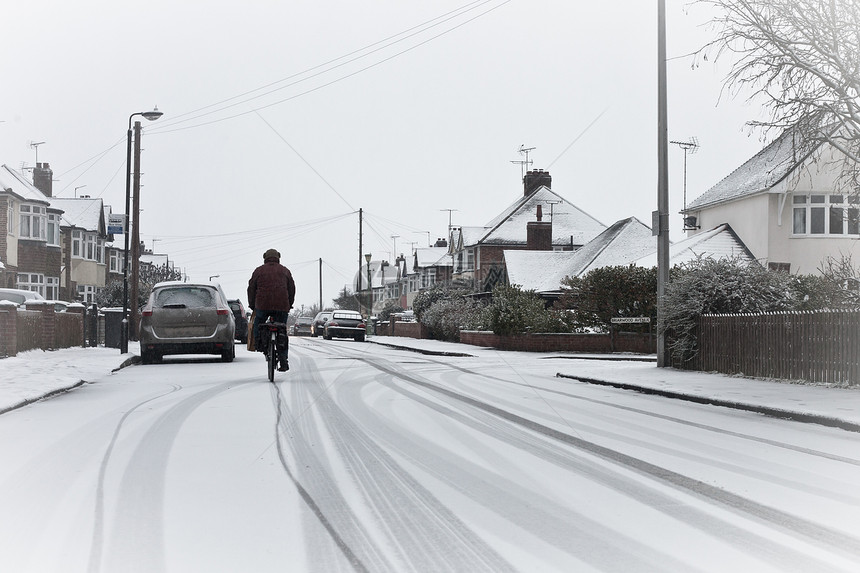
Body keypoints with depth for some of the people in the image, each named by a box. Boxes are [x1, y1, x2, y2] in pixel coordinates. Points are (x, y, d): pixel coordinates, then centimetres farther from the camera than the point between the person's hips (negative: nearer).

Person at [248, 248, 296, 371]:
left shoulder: (258, 270, 12)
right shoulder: (285, 271, 17)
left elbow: (251, 289, 12)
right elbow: (292, 289, 18)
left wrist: (252, 306, 21)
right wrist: (289, 305, 28)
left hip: (262, 305, -1)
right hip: (282, 306, 1)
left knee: (257, 324, 23)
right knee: (282, 332, 7)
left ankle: (259, 343, 0)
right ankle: (283, 361, 2)